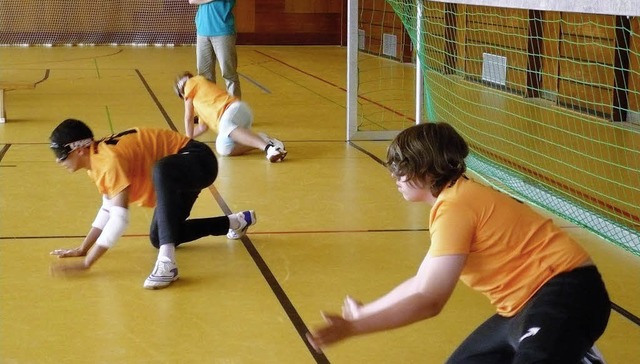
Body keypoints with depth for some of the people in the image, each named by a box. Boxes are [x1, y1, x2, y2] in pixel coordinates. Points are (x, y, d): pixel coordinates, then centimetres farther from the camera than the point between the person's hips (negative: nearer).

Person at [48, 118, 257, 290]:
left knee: (161, 171, -43)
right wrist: (82, 249, 13)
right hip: (175, 176, 11)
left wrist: (86, 263, -32)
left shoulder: (110, 160, -29)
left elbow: (119, 218, -34)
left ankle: (167, 262, -44)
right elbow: (108, 209, 14)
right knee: (158, 239, 16)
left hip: (198, 160, -11)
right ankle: (235, 222, 34)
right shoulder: (96, 162, 2)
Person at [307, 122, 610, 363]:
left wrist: (352, 327, -15)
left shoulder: (455, 206, -16)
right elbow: (422, 283, 23)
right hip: (526, 303, 11)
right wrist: (364, 313, 28)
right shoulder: (454, 199, 15)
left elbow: (428, 300, -20)